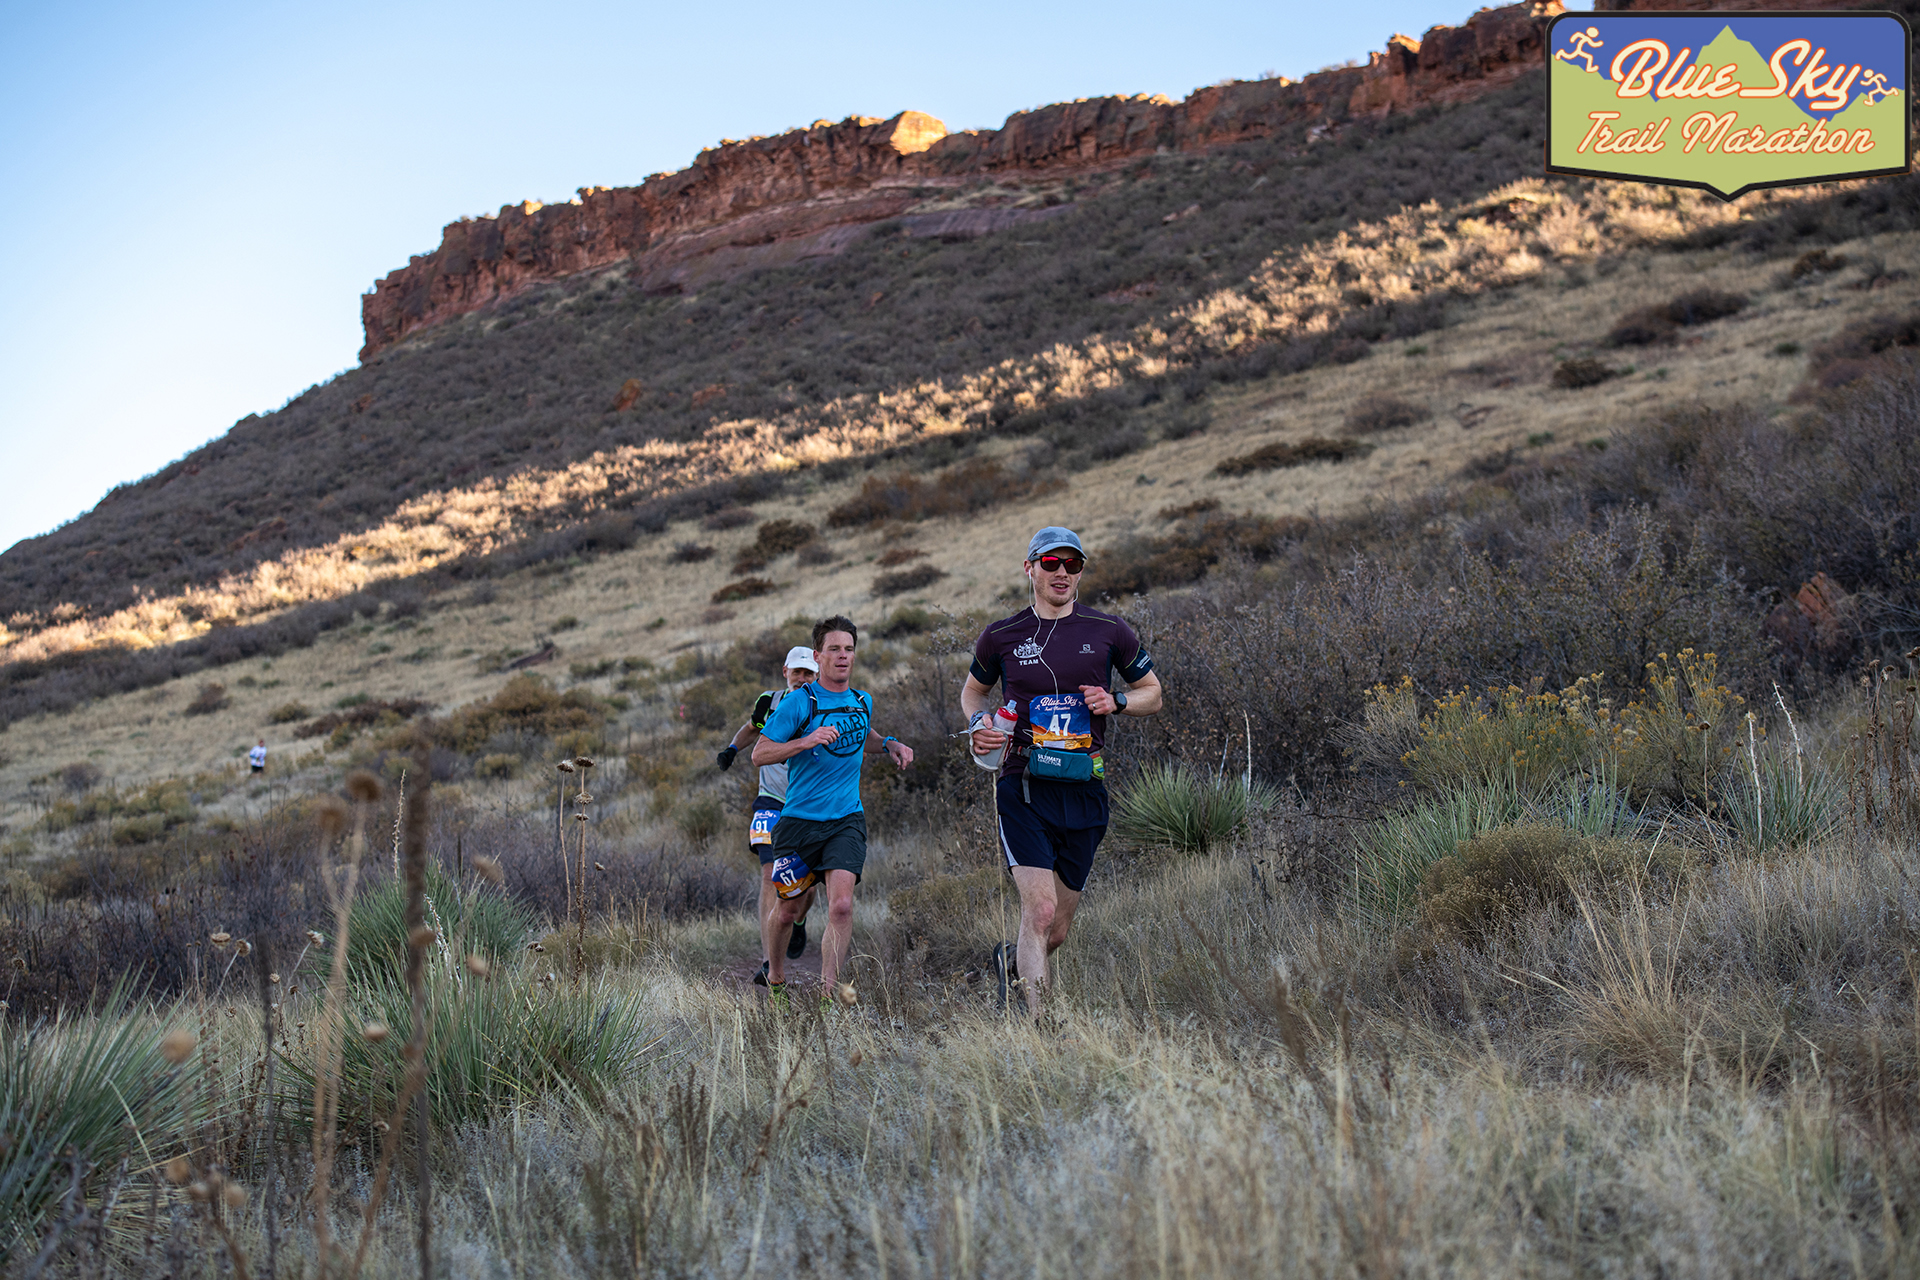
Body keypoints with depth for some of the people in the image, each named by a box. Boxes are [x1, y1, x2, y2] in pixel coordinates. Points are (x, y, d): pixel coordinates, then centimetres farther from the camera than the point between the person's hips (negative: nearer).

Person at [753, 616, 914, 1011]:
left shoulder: (862, 702, 9)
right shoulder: (799, 702, -7)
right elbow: (760, 754, -9)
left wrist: (888, 745, 11)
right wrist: (806, 741, -22)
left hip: (846, 820, 3)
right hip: (799, 819, -2)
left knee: (841, 905, -17)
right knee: (788, 910, 6)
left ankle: (826, 995, -11)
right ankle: (776, 979, 32)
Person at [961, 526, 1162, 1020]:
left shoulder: (1109, 631, 4)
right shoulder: (1002, 636, 3)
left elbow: (1152, 693, 14)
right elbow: (973, 689, 21)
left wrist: (1115, 701, -7)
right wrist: (980, 723, -1)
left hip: (1084, 791, 2)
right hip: (1024, 789, -2)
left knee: (1058, 930, 10)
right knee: (1040, 910, -19)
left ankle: (1010, 961, 43)